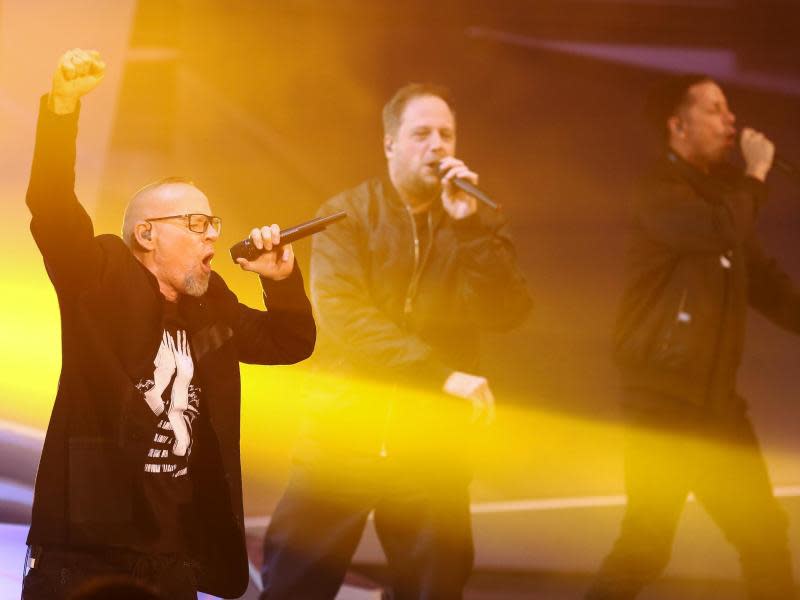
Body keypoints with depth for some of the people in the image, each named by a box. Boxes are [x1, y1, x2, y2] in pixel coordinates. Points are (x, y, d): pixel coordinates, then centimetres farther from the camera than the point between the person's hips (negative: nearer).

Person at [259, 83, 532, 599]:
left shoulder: (479, 225, 7)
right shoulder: (348, 214, -1)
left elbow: (507, 313, -8)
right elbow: (341, 314, -16)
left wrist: (469, 226, -18)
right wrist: (443, 374, -22)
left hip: (433, 446, 2)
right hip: (346, 436, -2)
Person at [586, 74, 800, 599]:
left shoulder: (720, 191, 14)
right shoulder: (662, 193, -13)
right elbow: (722, 231, -32)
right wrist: (756, 175, -16)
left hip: (716, 397, 9)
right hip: (665, 397, -9)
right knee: (647, 544, -10)